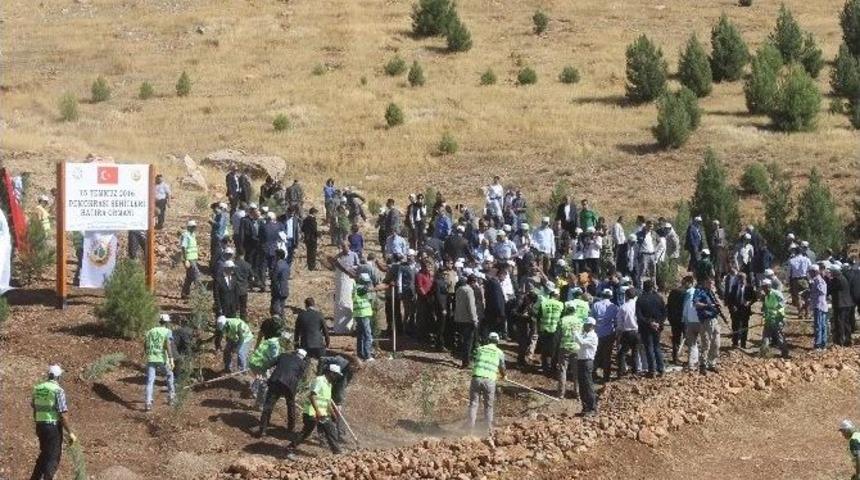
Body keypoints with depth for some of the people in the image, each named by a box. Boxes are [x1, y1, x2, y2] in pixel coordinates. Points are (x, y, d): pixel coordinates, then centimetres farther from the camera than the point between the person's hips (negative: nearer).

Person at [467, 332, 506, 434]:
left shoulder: (479, 349, 14)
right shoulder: (499, 352, 11)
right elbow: (502, 368, 21)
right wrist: (503, 376, 44)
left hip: (476, 378, 1)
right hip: (490, 380, -1)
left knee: (473, 404, 9)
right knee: (488, 406, 13)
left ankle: (471, 427, 3)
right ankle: (489, 429, 14)